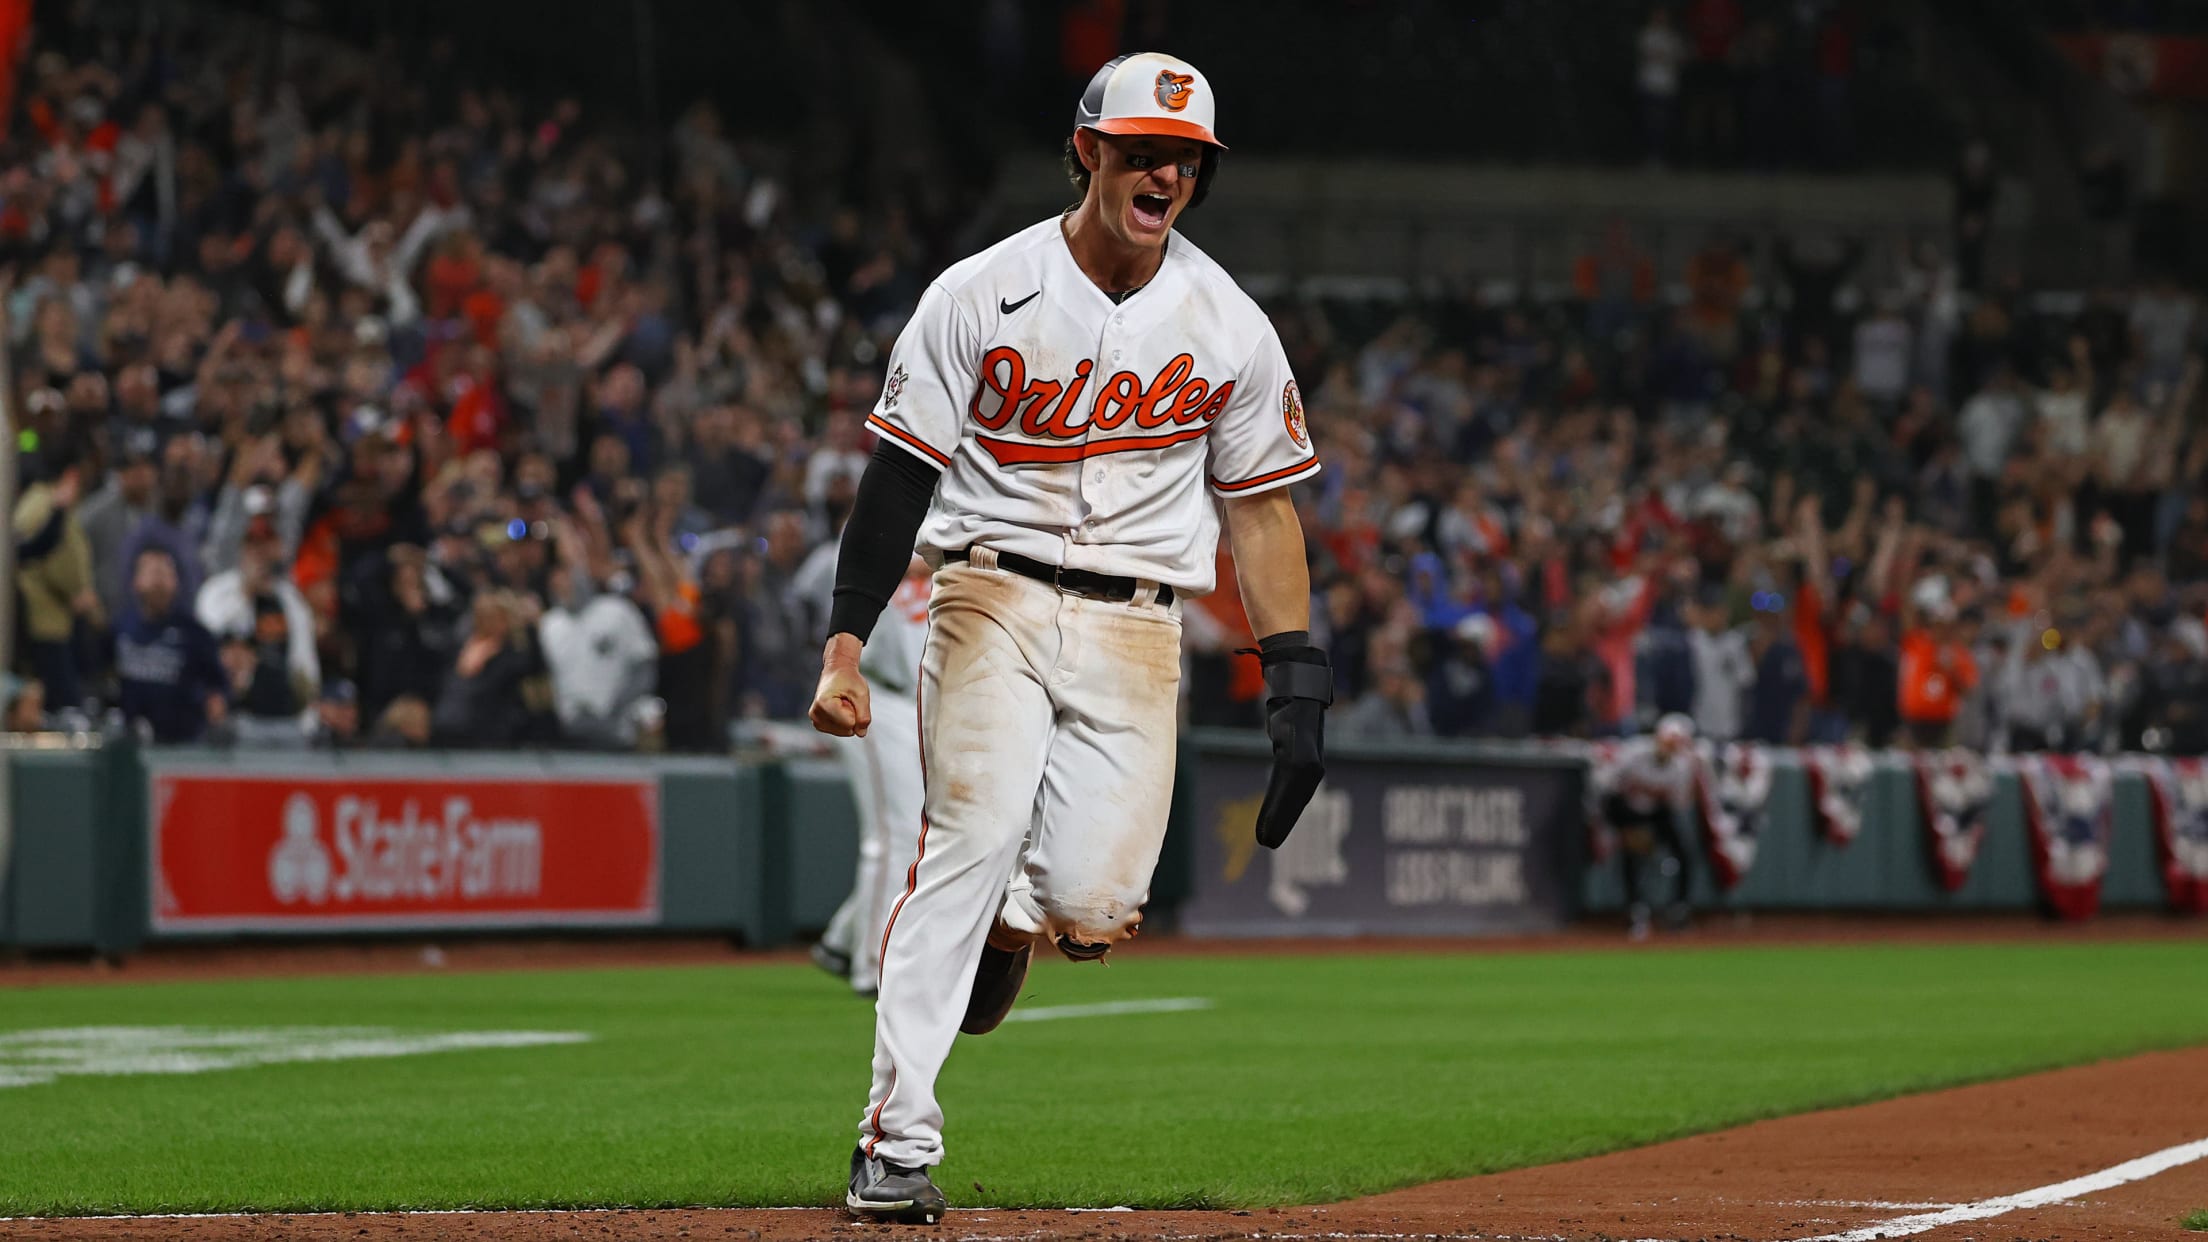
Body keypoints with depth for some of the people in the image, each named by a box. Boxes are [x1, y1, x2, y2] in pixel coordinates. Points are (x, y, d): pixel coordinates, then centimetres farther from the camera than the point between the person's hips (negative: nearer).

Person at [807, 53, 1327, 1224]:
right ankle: (897, 1142, -22)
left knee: (1092, 909, -14)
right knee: (973, 831, -23)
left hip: (1135, 630, 2)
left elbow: (1259, 506, 13)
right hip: (994, 600, -2)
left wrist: (1297, 685, 6)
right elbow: (898, 475, -2)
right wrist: (844, 643, -10)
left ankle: (1001, 931, 25)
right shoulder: (983, 295, -2)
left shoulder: (1229, 327, 6)